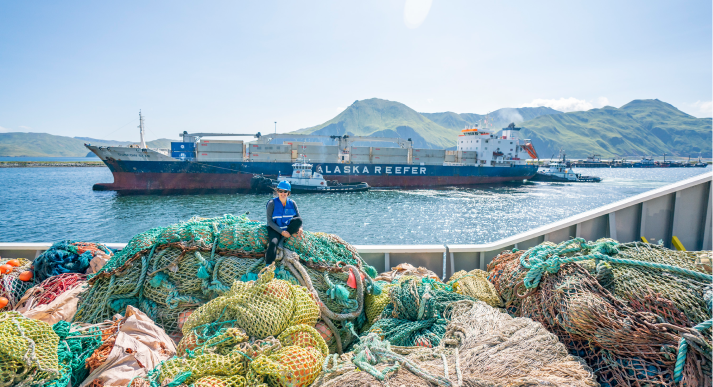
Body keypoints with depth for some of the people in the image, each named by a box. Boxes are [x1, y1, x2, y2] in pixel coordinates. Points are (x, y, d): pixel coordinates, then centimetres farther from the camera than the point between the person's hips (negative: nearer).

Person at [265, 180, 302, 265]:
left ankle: (281, 240, -22)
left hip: (288, 228, 3)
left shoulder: (292, 203, 1)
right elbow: (270, 221, -10)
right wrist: (281, 232, -21)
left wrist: (299, 227, -19)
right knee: (273, 242, -33)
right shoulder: (272, 203, -8)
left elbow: (298, 218, 4)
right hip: (275, 228, -3)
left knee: (299, 220, -24)